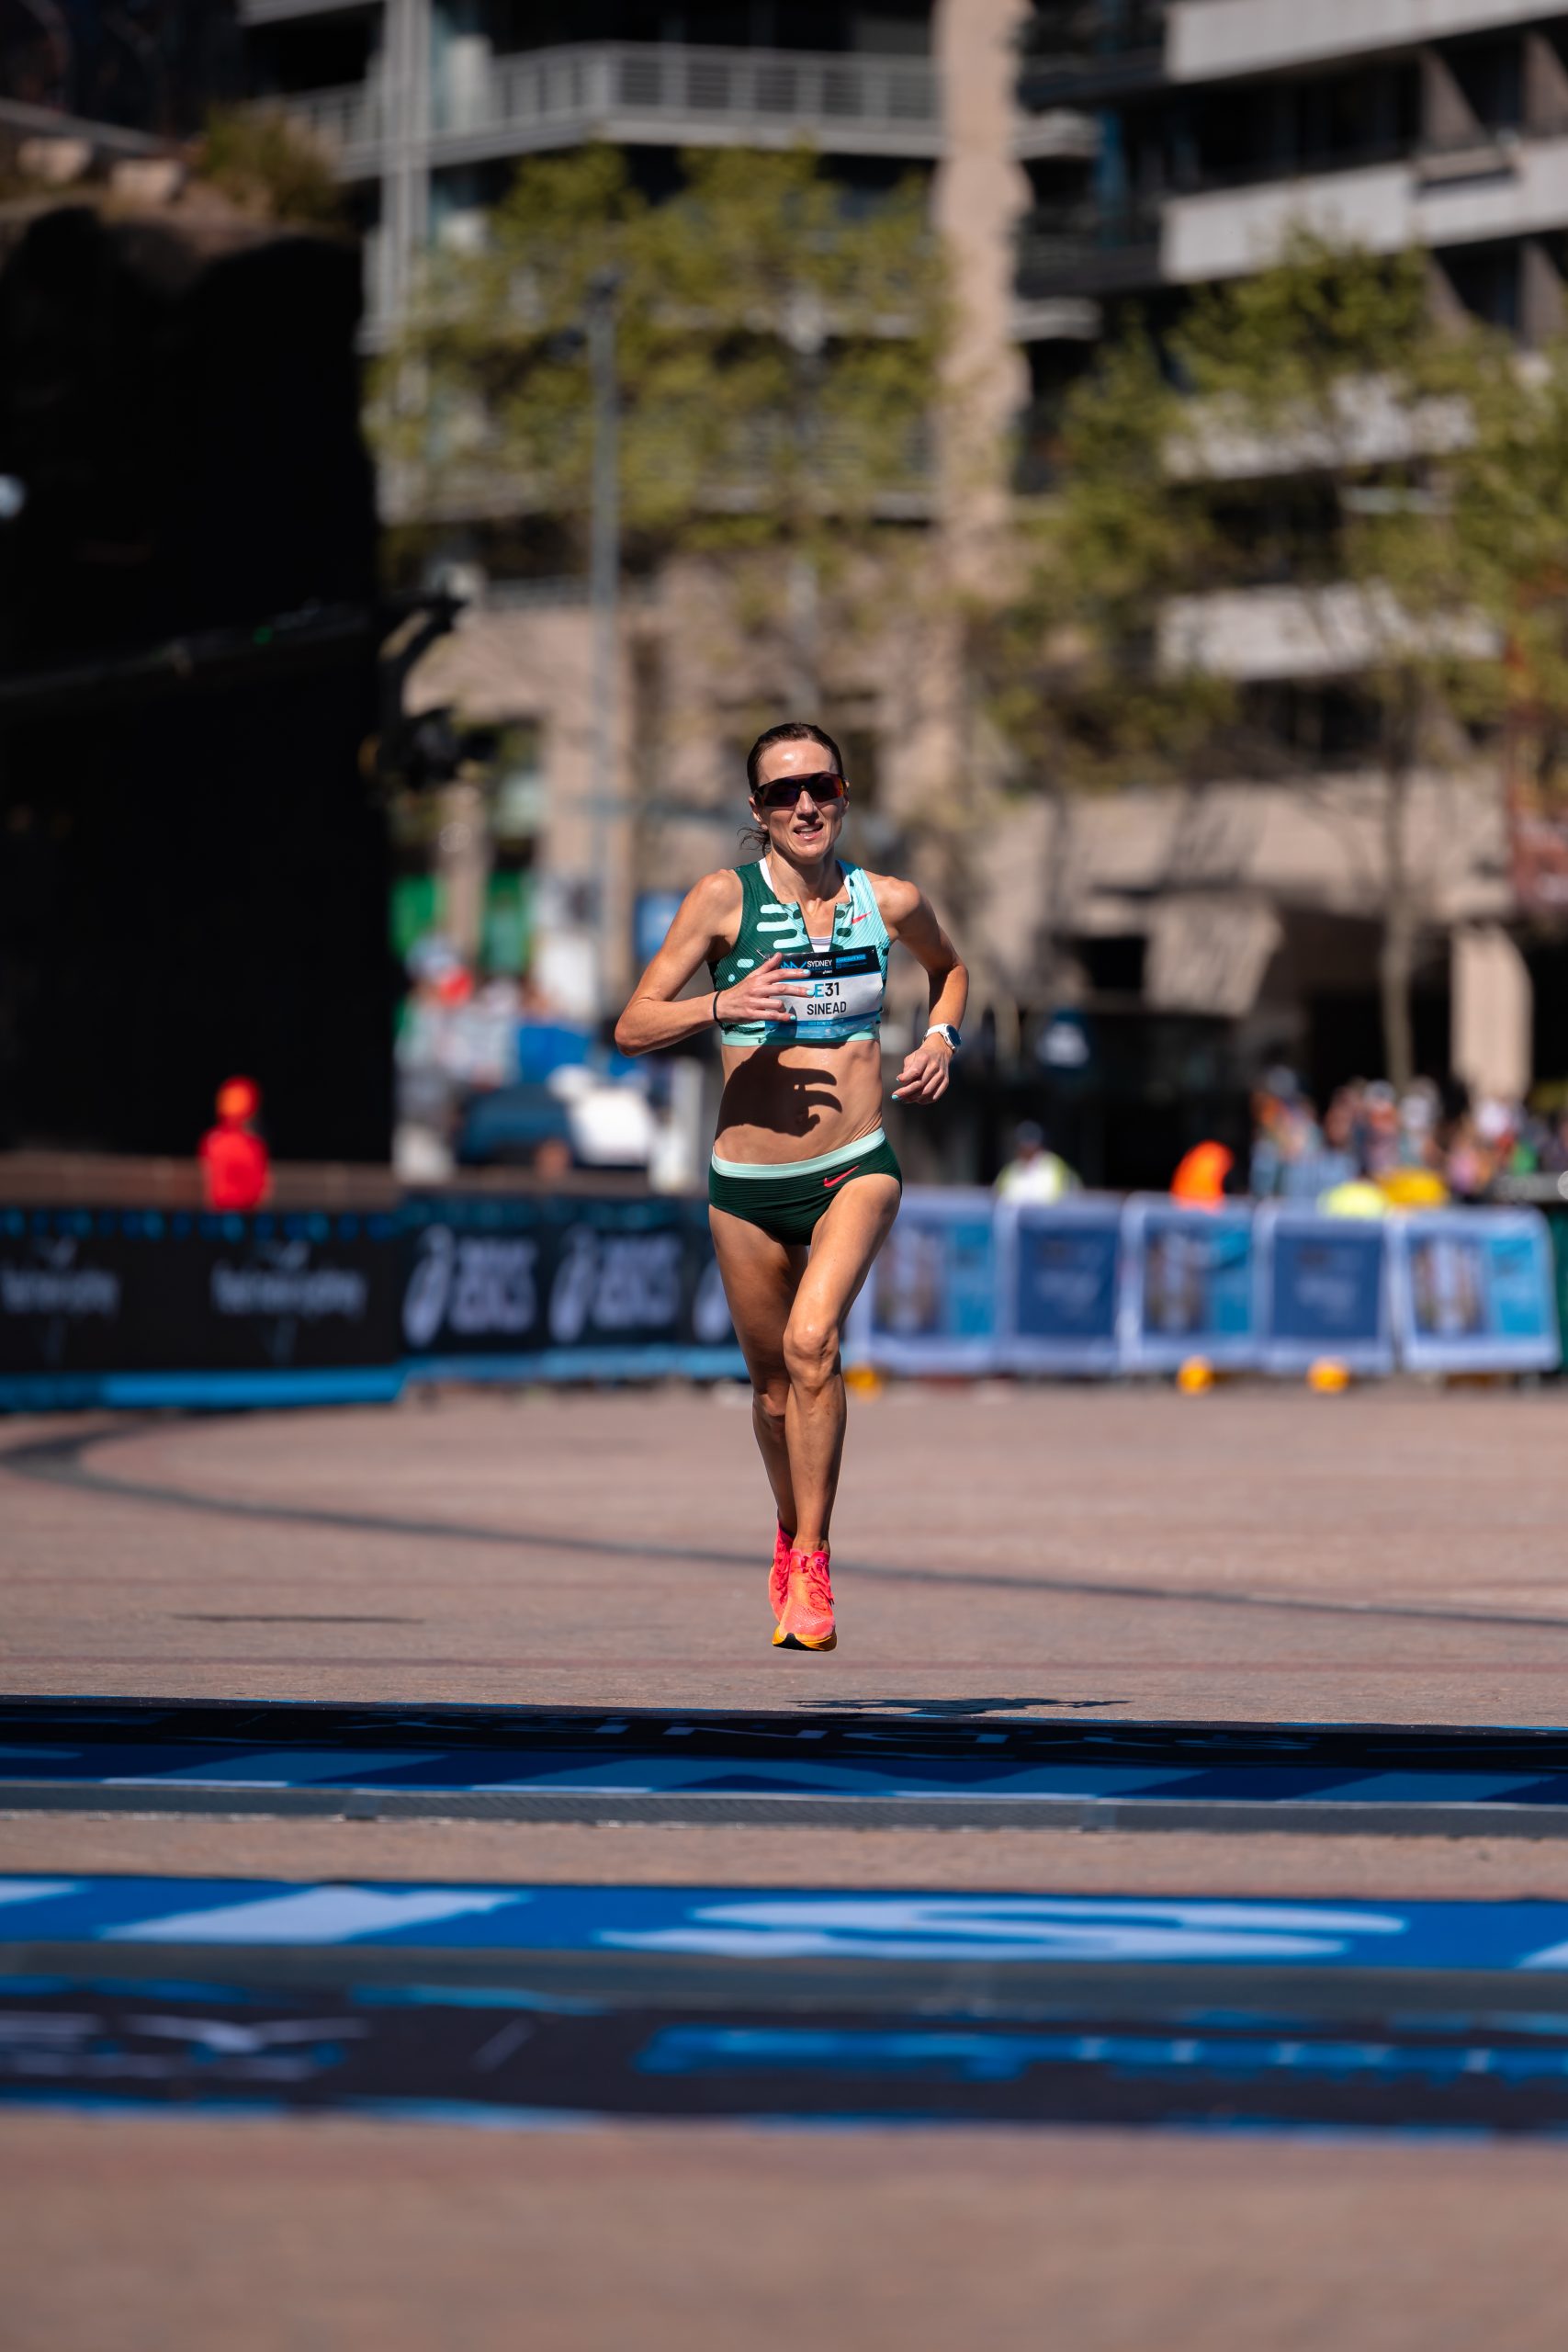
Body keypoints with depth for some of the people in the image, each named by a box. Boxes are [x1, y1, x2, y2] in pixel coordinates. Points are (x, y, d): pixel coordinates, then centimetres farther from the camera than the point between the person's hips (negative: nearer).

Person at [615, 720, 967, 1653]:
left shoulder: (891, 902, 1)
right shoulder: (726, 897, -5)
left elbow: (951, 967, 25)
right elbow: (634, 1026, -6)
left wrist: (944, 1035, 5)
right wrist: (719, 1005, -23)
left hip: (856, 1169, -1)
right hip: (748, 1182, 1)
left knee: (812, 1342, -24)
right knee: (773, 1378, 14)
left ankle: (811, 1564, -16)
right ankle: (793, 1527, 42)